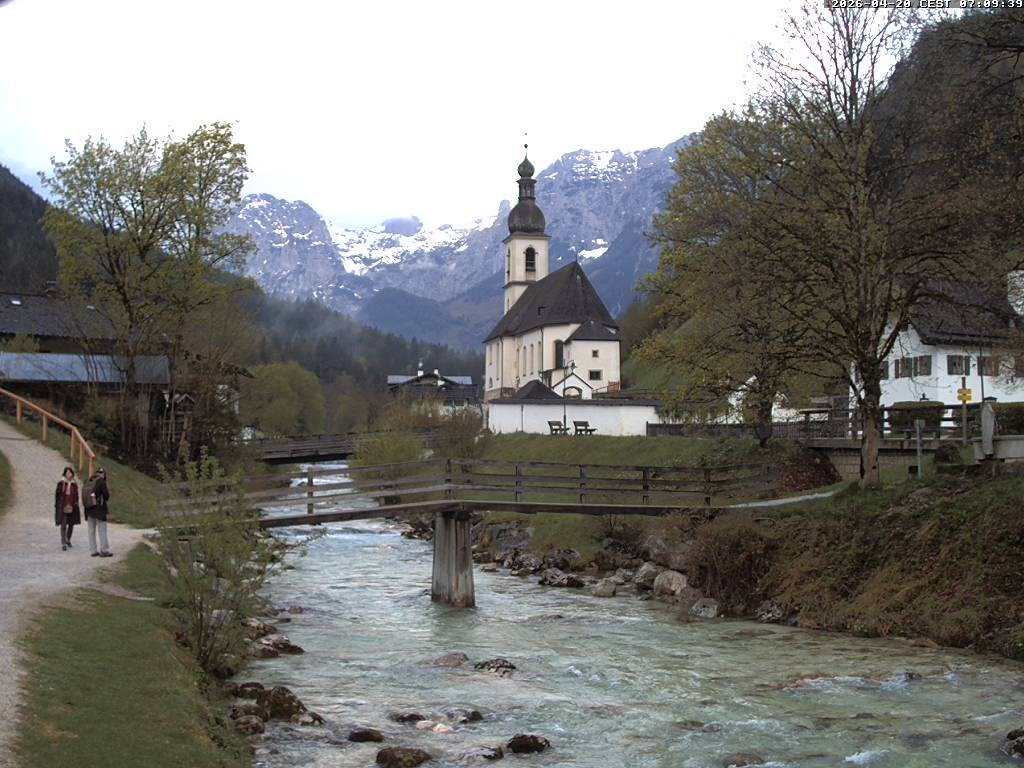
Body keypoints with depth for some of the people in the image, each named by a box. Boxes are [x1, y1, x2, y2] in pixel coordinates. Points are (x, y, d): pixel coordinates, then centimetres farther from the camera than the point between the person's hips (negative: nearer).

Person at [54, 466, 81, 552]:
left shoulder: (74, 484, 5)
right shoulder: (61, 484, -5)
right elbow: (57, 495, -2)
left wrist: (76, 506, 10)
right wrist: (57, 506, -4)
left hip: (72, 508, 4)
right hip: (63, 508, -4)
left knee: (71, 525, 12)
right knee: (63, 525, -6)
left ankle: (68, 539, 34)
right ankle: (63, 543, -2)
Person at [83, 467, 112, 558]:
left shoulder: (88, 483, 6)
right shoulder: (101, 481, -12)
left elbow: (85, 496, 6)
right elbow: (106, 496, -11)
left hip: (89, 509, 6)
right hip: (99, 509, -6)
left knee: (91, 531, 10)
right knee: (102, 530, 0)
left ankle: (93, 550, 12)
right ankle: (104, 550, 0)